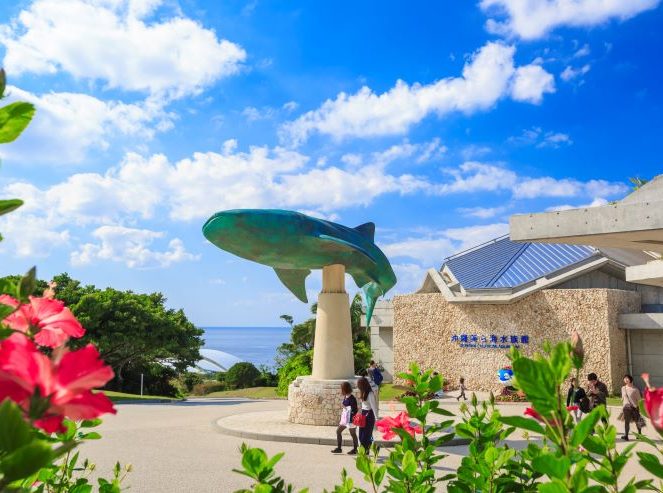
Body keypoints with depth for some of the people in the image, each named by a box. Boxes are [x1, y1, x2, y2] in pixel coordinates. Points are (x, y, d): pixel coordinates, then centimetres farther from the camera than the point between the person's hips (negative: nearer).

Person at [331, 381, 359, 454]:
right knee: (338, 431, 10)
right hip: (344, 418, 9)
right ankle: (339, 448, 18)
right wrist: (341, 419, 17)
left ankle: (355, 449, 18)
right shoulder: (345, 397, 7)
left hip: (350, 419, -9)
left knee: (353, 434, 4)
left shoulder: (352, 399, -19)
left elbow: (354, 411, -18)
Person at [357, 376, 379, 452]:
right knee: (361, 435, 9)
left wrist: (377, 418, -18)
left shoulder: (370, 394, -17)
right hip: (363, 414, 9)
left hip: (369, 415, -9)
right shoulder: (363, 393, 8)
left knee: (366, 435, -4)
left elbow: (374, 406, -18)